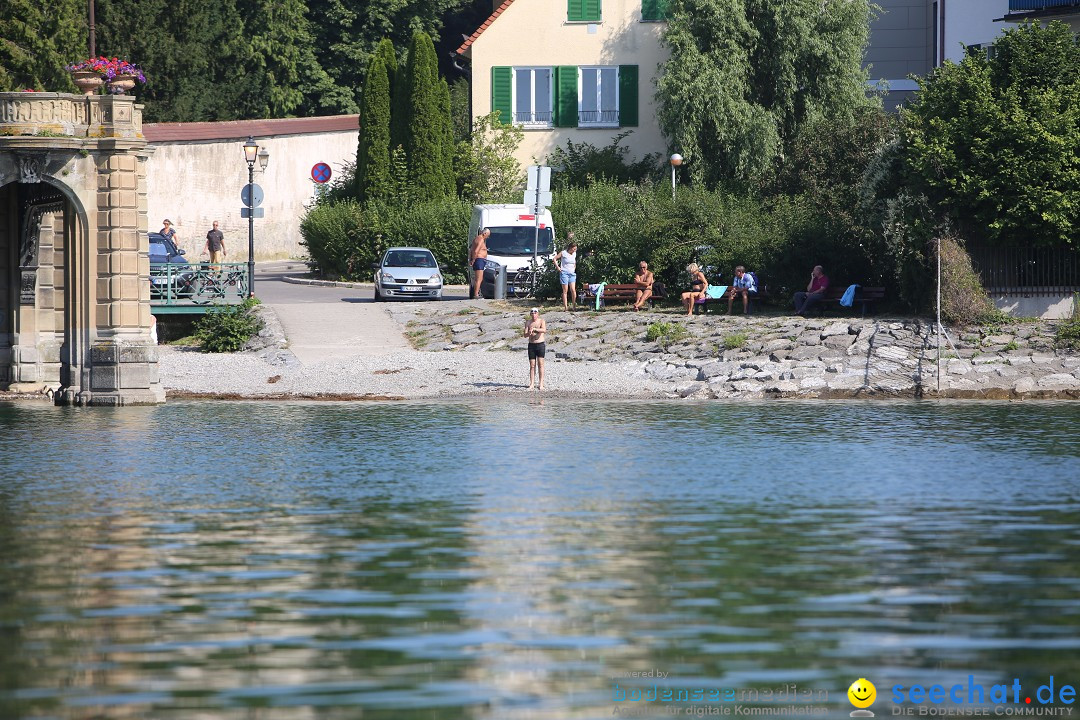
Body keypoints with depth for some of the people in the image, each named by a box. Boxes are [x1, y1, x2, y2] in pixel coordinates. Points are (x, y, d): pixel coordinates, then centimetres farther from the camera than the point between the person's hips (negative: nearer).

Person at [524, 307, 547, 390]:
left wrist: (534, 329, -32)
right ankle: (531, 384, 6)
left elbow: (544, 330, -22)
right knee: (532, 365, 3)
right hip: (531, 345, 2)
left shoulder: (541, 321, -3)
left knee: (540, 364, -4)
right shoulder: (528, 322, 5)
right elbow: (525, 335, -1)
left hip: (540, 344, -2)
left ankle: (541, 384, -2)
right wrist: (529, 333, -24)